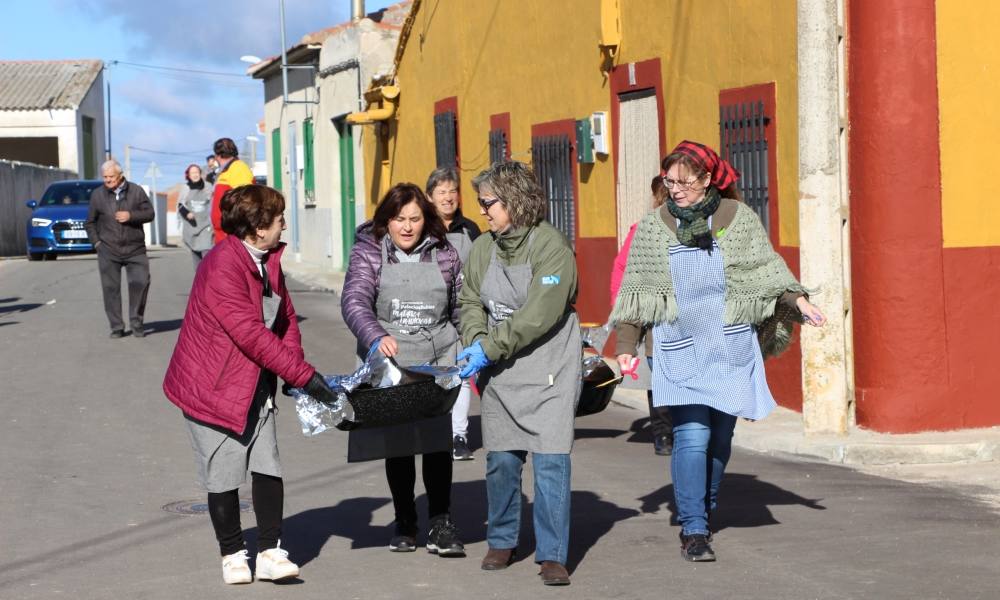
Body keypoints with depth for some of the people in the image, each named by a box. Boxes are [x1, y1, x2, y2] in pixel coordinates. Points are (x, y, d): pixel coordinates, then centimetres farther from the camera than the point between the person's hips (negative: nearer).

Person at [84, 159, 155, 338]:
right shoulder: (97, 195, 6)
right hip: (108, 250, 1)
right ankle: (117, 327, 7)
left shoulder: (136, 191, 4)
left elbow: (149, 213, 3)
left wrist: (131, 216, -13)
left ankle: (136, 323, 5)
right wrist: (96, 242, 2)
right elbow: (90, 222, 13)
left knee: (140, 282, -10)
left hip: (134, 249, -1)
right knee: (111, 288, -1)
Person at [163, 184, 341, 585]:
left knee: (268, 466, -2)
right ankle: (232, 555, 16)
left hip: (256, 385, 7)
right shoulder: (222, 267, -23)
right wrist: (304, 375, -26)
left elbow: (286, 318, 13)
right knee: (224, 475, 2)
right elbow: (251, 334, -27)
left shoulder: (268, 261, 7)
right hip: (213, 386, -7)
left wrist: (294, 367, -4)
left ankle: (271, 552, 3)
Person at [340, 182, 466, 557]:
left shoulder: (444, 255, 7)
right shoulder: (368, 253, -1)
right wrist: (376, 337, -33)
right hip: (388, 362, 0)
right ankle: (404, 523, 21)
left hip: (436, 361, 0)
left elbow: (460, 308, 17)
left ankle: (440, 523, -3)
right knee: (396, 443, 8)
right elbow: (354, 302, -16)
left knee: (437, 441, -10)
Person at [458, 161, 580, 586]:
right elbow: (471, 302, 12)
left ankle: (552, 556, -1)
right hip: (500, 375, 5)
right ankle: (502, 542, 26)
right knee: (501, 460, 8)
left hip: (549, 372, -5)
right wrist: (475, 340, -9)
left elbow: (539, 315, -20)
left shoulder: (550, 245, -14)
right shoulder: (482, 248, 6)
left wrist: (490, 348, -19)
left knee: (551, 462, -8)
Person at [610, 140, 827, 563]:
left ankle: (705, 510, 28)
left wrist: (798, 300, -9)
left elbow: (767, 268, 5)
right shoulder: (653, 228, 3)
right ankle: (693, 530, -11)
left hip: (731, 348, 1)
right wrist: (625, 346, 2)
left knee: (720, 436, 8)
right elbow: (636, 291, 6)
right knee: (692, 436, -13)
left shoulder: (739, 218, 2)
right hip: (680, 349, -1)